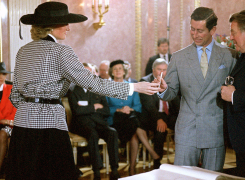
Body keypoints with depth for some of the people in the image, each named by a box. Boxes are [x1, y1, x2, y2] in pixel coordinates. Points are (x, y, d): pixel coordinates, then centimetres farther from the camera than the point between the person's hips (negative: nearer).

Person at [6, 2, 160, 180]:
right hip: (48, 125, -7)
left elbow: (15, 95, 14)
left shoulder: (23, 51, 12)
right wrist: (134, 87, -8)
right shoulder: (60, 51, -9)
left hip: (22, 123, 7)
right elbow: (92, 83, -12)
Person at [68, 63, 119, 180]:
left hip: (98, 122, 4)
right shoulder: (73, 91, 10)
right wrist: (94, 107, 0)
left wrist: (87, 108, 0)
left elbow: (107, 112, 11)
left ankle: (114, 169, -27)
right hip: (82, 123, -3)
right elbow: (77, 110, -8)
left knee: (112, 133, -28)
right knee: (93, 134, -36)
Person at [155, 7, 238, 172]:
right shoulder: (179, 57, 6)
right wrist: (164, 89, -16)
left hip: (216, 131, 0)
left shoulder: (230, 56, 4)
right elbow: (171, 93, 4)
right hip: (187, 131, 0)